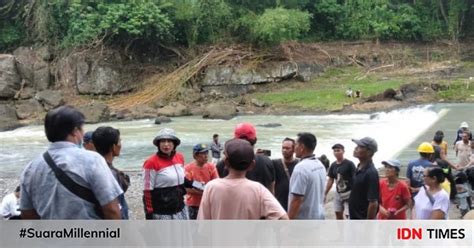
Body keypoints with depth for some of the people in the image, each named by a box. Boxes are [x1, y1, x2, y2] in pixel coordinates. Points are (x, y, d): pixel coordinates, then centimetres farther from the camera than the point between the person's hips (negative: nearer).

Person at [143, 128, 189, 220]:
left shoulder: (180, 157, 5)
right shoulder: (152, 162, -15)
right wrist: (149, 214, -14)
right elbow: (147, 191, -14)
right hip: (161, 214, -7)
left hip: (180, 210, 7)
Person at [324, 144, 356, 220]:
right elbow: (330, 180, 11)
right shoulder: (333, 165, 5)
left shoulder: (349, 164, -12)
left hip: (349, 193, -6)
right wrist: (325, 193, 10)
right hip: (338, 193, 6)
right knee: (338, 213, 9)